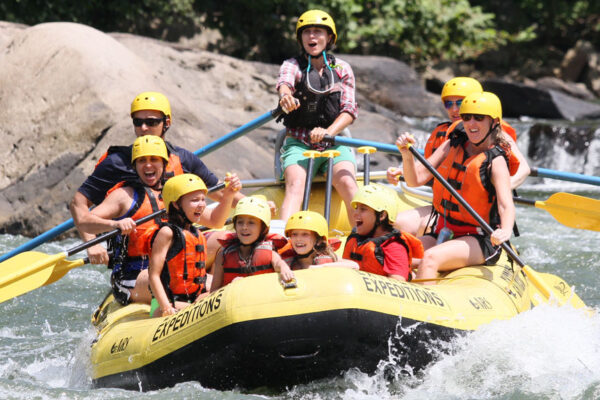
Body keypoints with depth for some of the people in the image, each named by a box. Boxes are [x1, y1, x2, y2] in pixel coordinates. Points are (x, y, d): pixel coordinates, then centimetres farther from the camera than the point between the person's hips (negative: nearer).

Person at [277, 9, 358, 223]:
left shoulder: (342, 69, 11)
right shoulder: (292, 65, 7)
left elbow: (349, 110, 0)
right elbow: (284, 82, -18)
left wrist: (328, 132, -20)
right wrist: (285, 96, -45)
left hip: (334, 143, 1)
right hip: (298, 144, -1)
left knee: (346, 182, -29)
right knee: (295, 184, -29)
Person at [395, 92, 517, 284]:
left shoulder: (496, 161, -8)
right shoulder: (452, 146, 8)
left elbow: (506, 205, -21)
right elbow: (416, 180, 2)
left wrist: (505, 230, -43)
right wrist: (407, 154, -18)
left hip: (478, 240, -6)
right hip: (442, 231, 6)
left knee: (430, 259, -32)